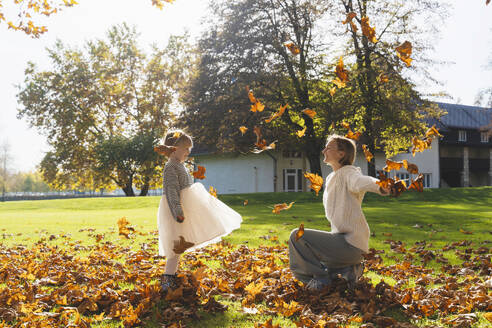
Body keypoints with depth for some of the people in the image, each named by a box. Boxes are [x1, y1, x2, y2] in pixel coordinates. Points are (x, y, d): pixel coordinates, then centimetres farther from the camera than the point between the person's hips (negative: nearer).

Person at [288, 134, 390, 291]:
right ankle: (346, 269, 11)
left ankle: (322, 277, -5)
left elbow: (360, 181, -40)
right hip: (341, 238, 10)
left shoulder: (348, 172, -15)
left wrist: (380, 186, -61)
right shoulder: (330, 178, 15)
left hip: (350, 245, -10)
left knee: (297, 236, -18)